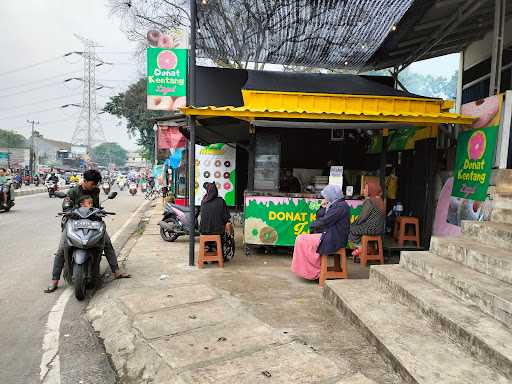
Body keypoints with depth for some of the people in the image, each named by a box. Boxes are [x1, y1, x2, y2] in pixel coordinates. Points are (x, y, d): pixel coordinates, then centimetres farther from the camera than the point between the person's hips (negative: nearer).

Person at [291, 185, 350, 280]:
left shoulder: (341, 206, -16)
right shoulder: (333, 205, 16)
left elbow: (324, 222, -20)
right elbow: (319, 218, 17)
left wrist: (312, 225, -3)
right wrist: (323, 207, 2)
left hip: (333, 240, -10)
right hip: (327, 235, 10)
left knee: (301, 241, -10)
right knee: (300, 239, 8)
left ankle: (314, 272, 2)